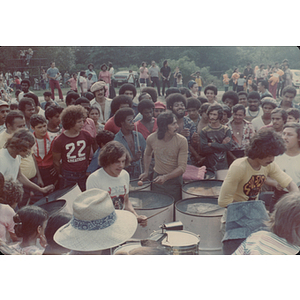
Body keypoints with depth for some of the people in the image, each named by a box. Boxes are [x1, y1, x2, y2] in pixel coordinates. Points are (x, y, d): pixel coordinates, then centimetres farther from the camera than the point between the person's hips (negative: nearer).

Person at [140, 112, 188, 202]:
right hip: (157, 178, 2)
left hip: (174, 178, -1)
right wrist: (146, 172, 8)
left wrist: (166, 177, -29)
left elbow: (182, 167, -18)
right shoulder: (151, 138, -10)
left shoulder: (182, 141, -17)